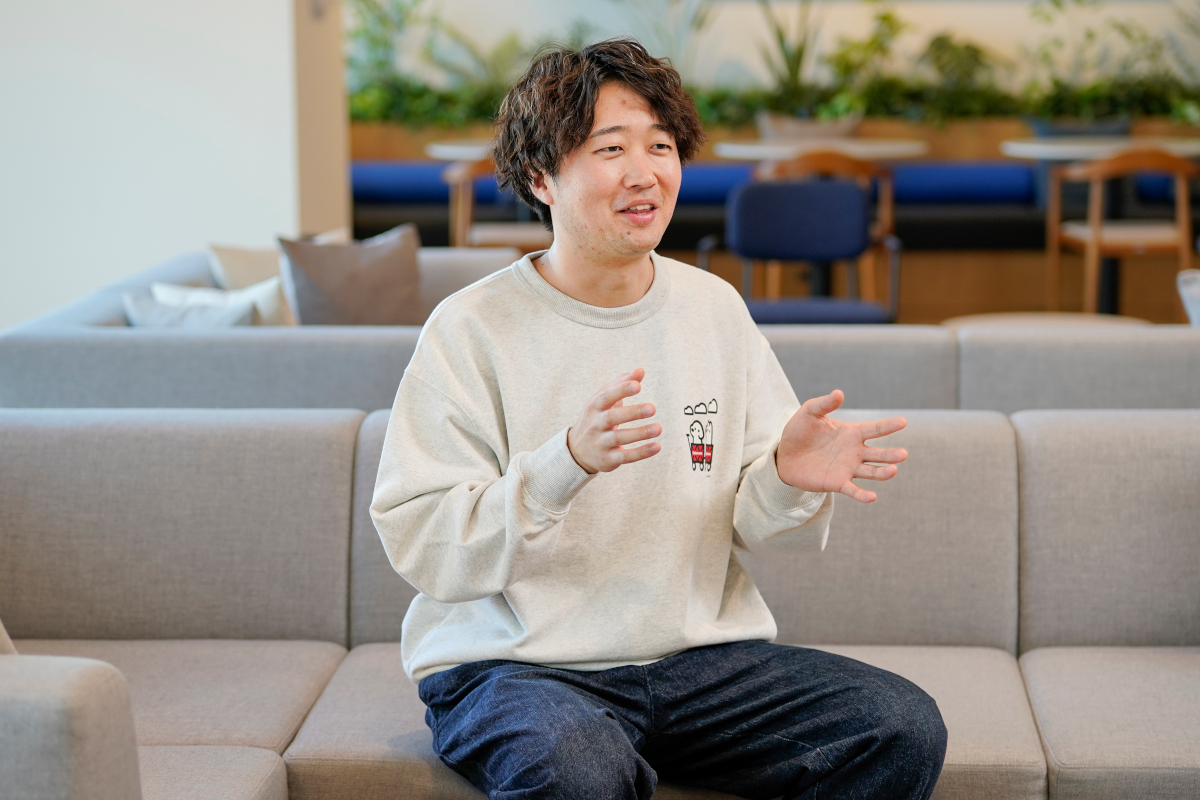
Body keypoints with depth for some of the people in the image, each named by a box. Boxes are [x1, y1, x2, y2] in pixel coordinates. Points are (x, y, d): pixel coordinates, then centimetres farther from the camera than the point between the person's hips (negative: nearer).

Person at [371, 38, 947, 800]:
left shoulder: (714, 307, 8)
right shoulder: (471, 329, -7)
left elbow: (753, 523, 10)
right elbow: (423, 548, -14)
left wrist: (790, 479, -13)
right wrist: (567, 463, -28)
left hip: (698, 652, 5)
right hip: (512, 659, -5)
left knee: (906, 729, -14)